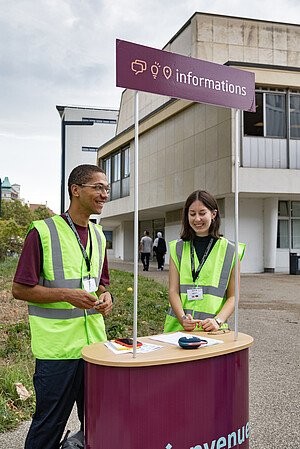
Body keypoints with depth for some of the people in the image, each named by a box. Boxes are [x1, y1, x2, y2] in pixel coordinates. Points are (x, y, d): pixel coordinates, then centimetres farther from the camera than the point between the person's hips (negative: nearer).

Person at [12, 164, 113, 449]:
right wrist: (67, 295, -18)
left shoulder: (98, 236, 12)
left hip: (95, 344, 6)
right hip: (56, 348, -6)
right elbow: (20, 289, -8)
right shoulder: (43, 231, -9)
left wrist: (105, 297, 0)